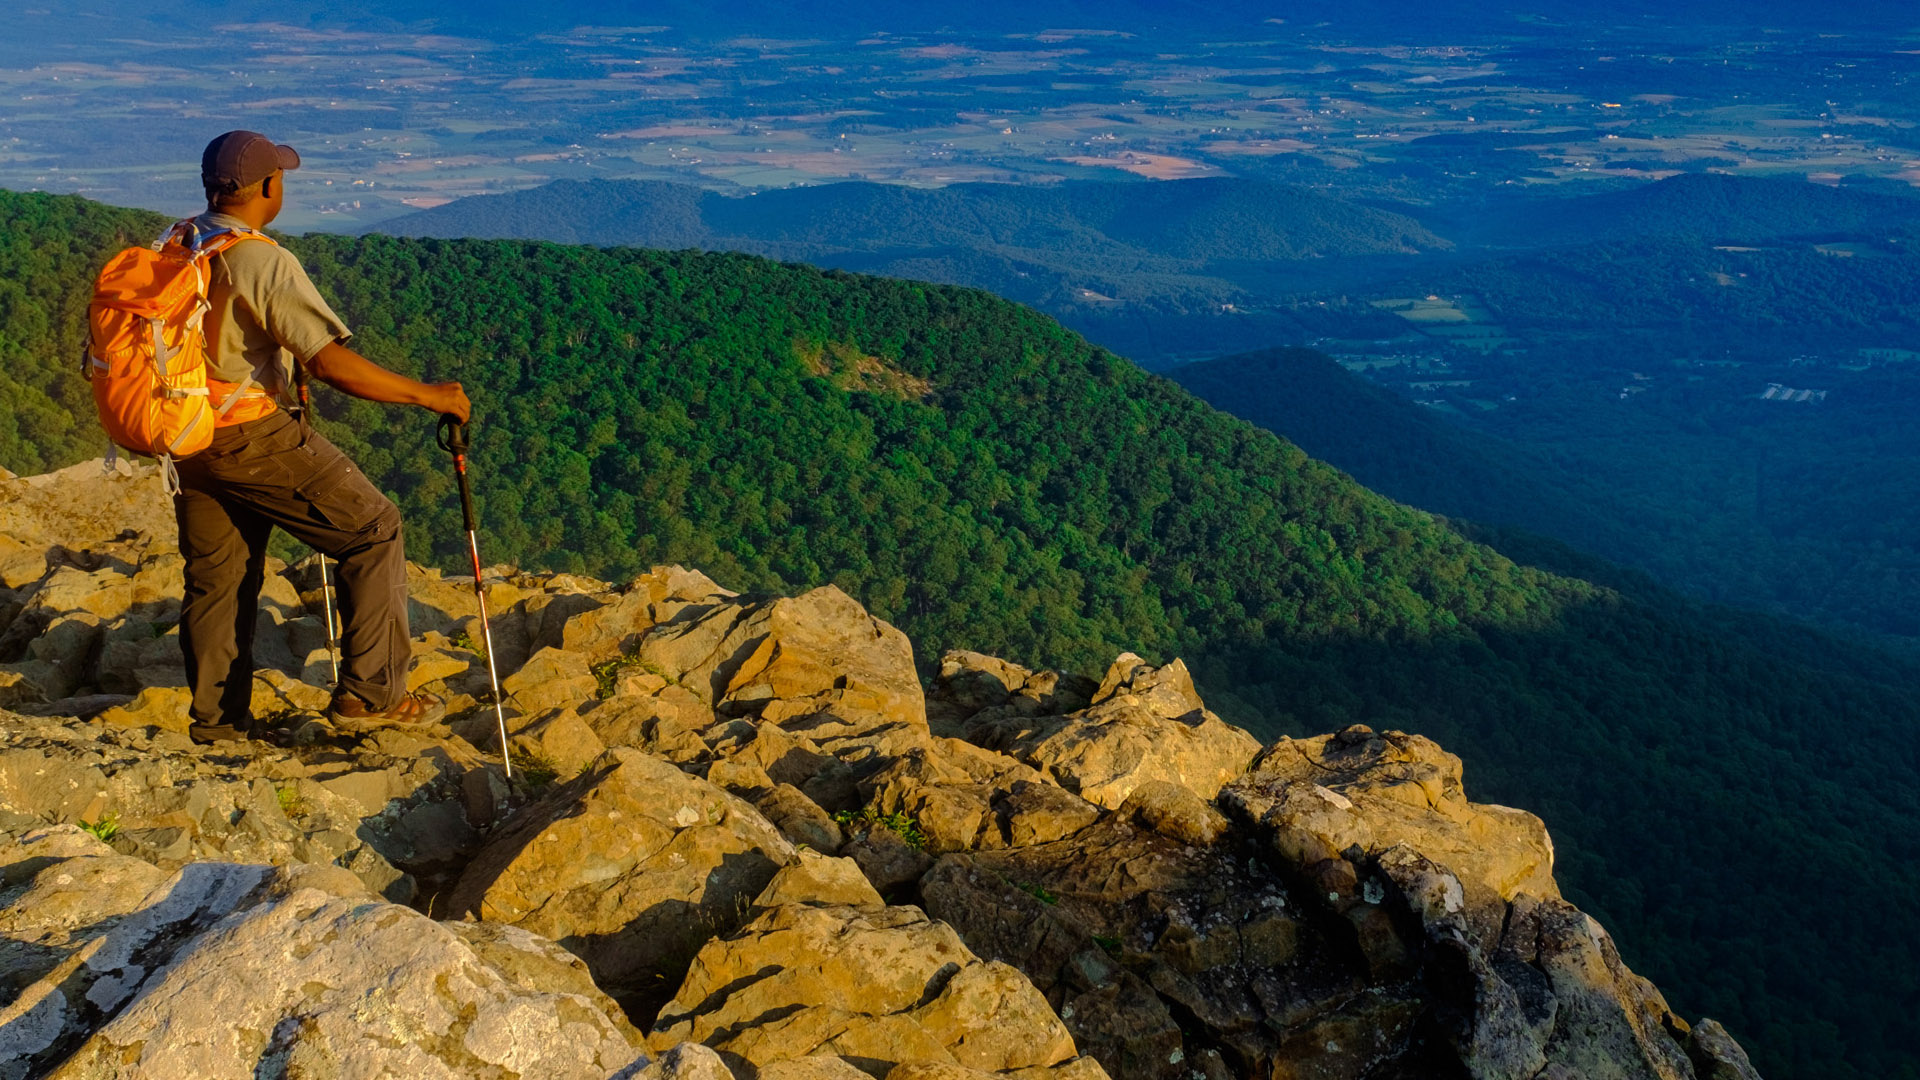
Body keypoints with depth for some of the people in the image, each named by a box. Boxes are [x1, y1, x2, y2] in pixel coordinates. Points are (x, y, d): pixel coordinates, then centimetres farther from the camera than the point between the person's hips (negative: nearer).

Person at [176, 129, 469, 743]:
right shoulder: (263, 262, -18)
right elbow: (334, 364, -25)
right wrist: (428, 395, -18)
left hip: (188, 437, 8)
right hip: (255, 438, -8)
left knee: (214, 576, 17)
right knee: (372, 529, 3)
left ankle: (216, 721, 26)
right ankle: (370, 690, 1)